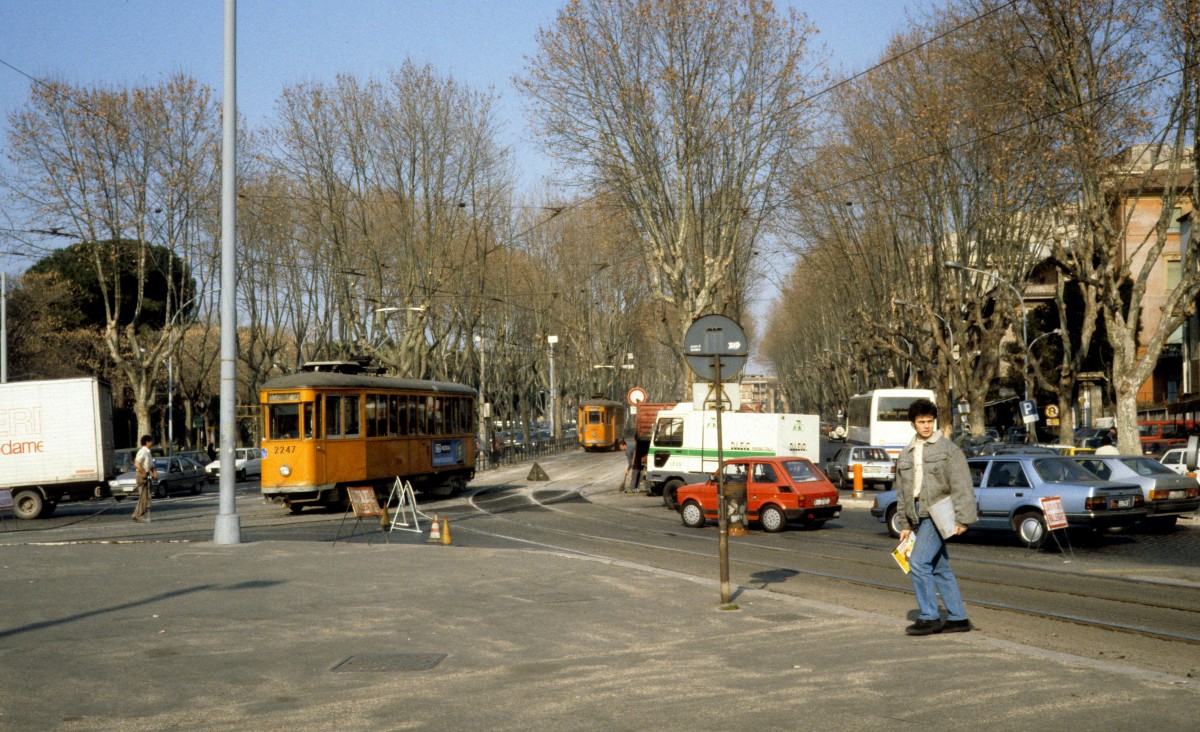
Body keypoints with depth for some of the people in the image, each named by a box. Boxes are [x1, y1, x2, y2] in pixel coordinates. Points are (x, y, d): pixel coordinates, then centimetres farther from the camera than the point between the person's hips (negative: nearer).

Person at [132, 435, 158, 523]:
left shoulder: (148, 452, 16)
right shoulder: (142, 452, -14)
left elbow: (151, 465, 23)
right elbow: (137, 464, -25)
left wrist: (154, 471, 5)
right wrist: (144, 473, -21)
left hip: (147, 477, 10)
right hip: (142, 476, -10)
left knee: (145, 497, 12)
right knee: (144, 497, -8)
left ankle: (136, 515, 17)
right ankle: (140, 516, -4)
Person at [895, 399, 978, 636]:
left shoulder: (948, 448, -2)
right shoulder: (906, 455, 15)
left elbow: (961, 486, -8)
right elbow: (901, 492, 19)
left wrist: (962, 519, -15)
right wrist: (904, 524, 15)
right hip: (918, 516, 7)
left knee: (918, 562, -15)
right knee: (940, 569, 9)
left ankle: (929, 617, -7)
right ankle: (958, 618, 16)